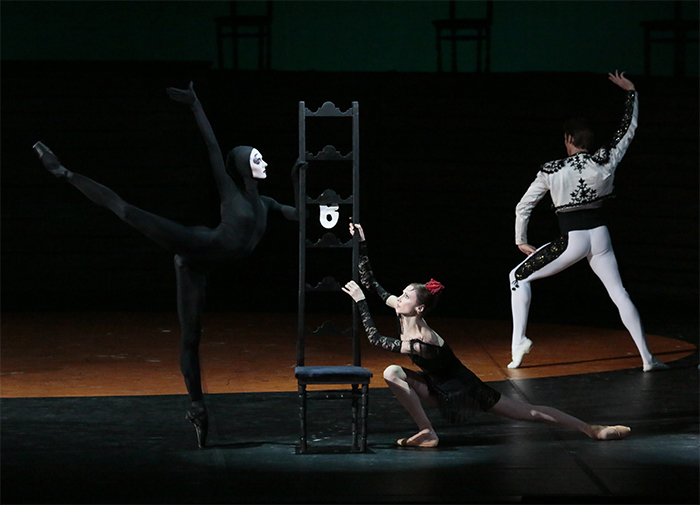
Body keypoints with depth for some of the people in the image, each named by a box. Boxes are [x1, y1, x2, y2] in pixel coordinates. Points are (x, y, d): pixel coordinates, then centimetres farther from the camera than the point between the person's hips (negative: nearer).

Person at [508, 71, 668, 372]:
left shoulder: (552, 171, -7)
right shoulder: (606, 161, -2)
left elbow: (523, 206, 0)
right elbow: (628, 129, 13)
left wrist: (521, 241, 14)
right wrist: (631, 92, 25)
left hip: (572, 241, -3)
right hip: (600, 236, 3)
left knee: (519, 276, 11)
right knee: (619, 292, 9)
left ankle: (518, 340, -2)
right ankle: (647, 358, 4)